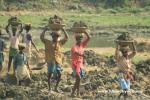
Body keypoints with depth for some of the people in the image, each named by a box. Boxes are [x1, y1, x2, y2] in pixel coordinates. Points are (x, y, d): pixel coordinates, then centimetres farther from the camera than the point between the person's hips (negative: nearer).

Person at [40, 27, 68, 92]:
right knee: (50, 74, 2)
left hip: (58, 61, 3)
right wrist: (45, 30, -8)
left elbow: (66, 37, 8)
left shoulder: (60, 42, 10)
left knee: (59, 74, 0)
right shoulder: (48, 42, 3)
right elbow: (42, 37, -4)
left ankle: (56, 87, 16)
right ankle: (49, 88, 12)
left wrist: (63, 30, 1)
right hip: (50, 61, -3)